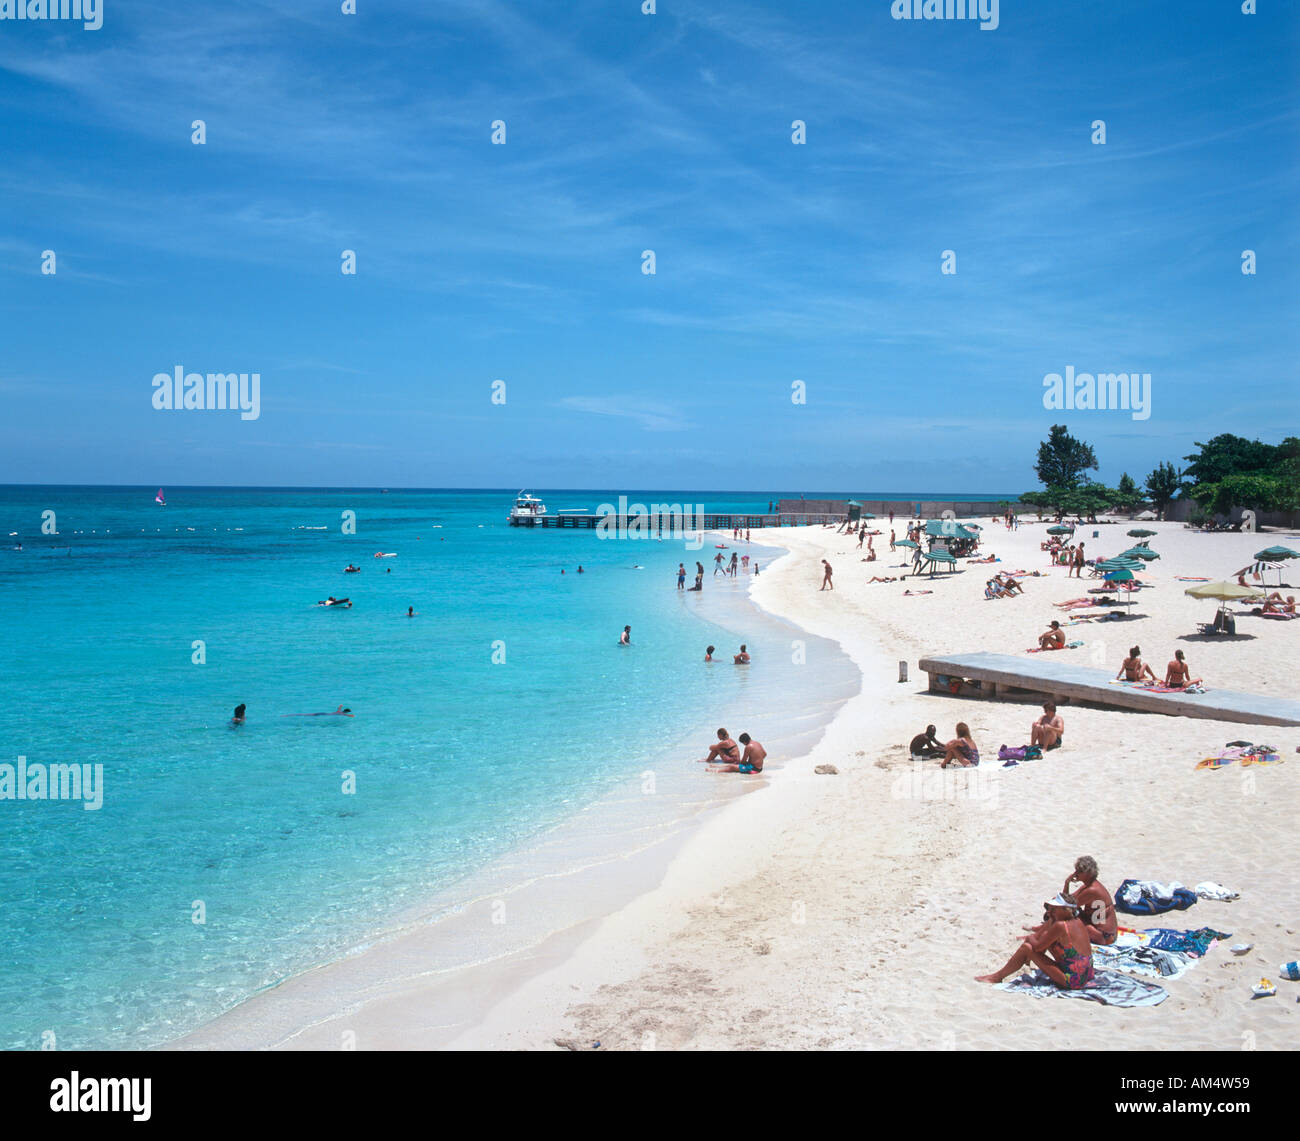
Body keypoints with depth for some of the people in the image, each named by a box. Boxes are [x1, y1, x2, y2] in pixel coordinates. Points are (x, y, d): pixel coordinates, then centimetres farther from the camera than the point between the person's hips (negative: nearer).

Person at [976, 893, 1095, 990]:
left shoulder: (1060, 926, -21)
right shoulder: (1077, 921, 4)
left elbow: (1037, 946, -12)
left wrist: (1030, 938, 7)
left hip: (1072, 981, -9)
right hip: (1086, 975, 9)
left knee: (1027, 947, -7)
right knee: (1046, 938, 18)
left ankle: (998, 976, 7)